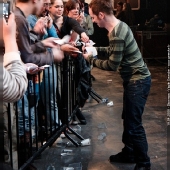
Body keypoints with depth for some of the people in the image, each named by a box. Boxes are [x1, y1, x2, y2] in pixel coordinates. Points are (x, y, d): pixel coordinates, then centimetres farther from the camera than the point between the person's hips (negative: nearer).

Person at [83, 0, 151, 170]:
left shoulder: (117, 34, -25)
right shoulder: (119, 26, 5)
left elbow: (112, 65, -20)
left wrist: (91, 59, -7)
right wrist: (97, 48, 12)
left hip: (137, 81, -10)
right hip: (134, 78, 10)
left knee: (134, 124, -2)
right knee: (128, 119, 19)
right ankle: (129, 153, 33)